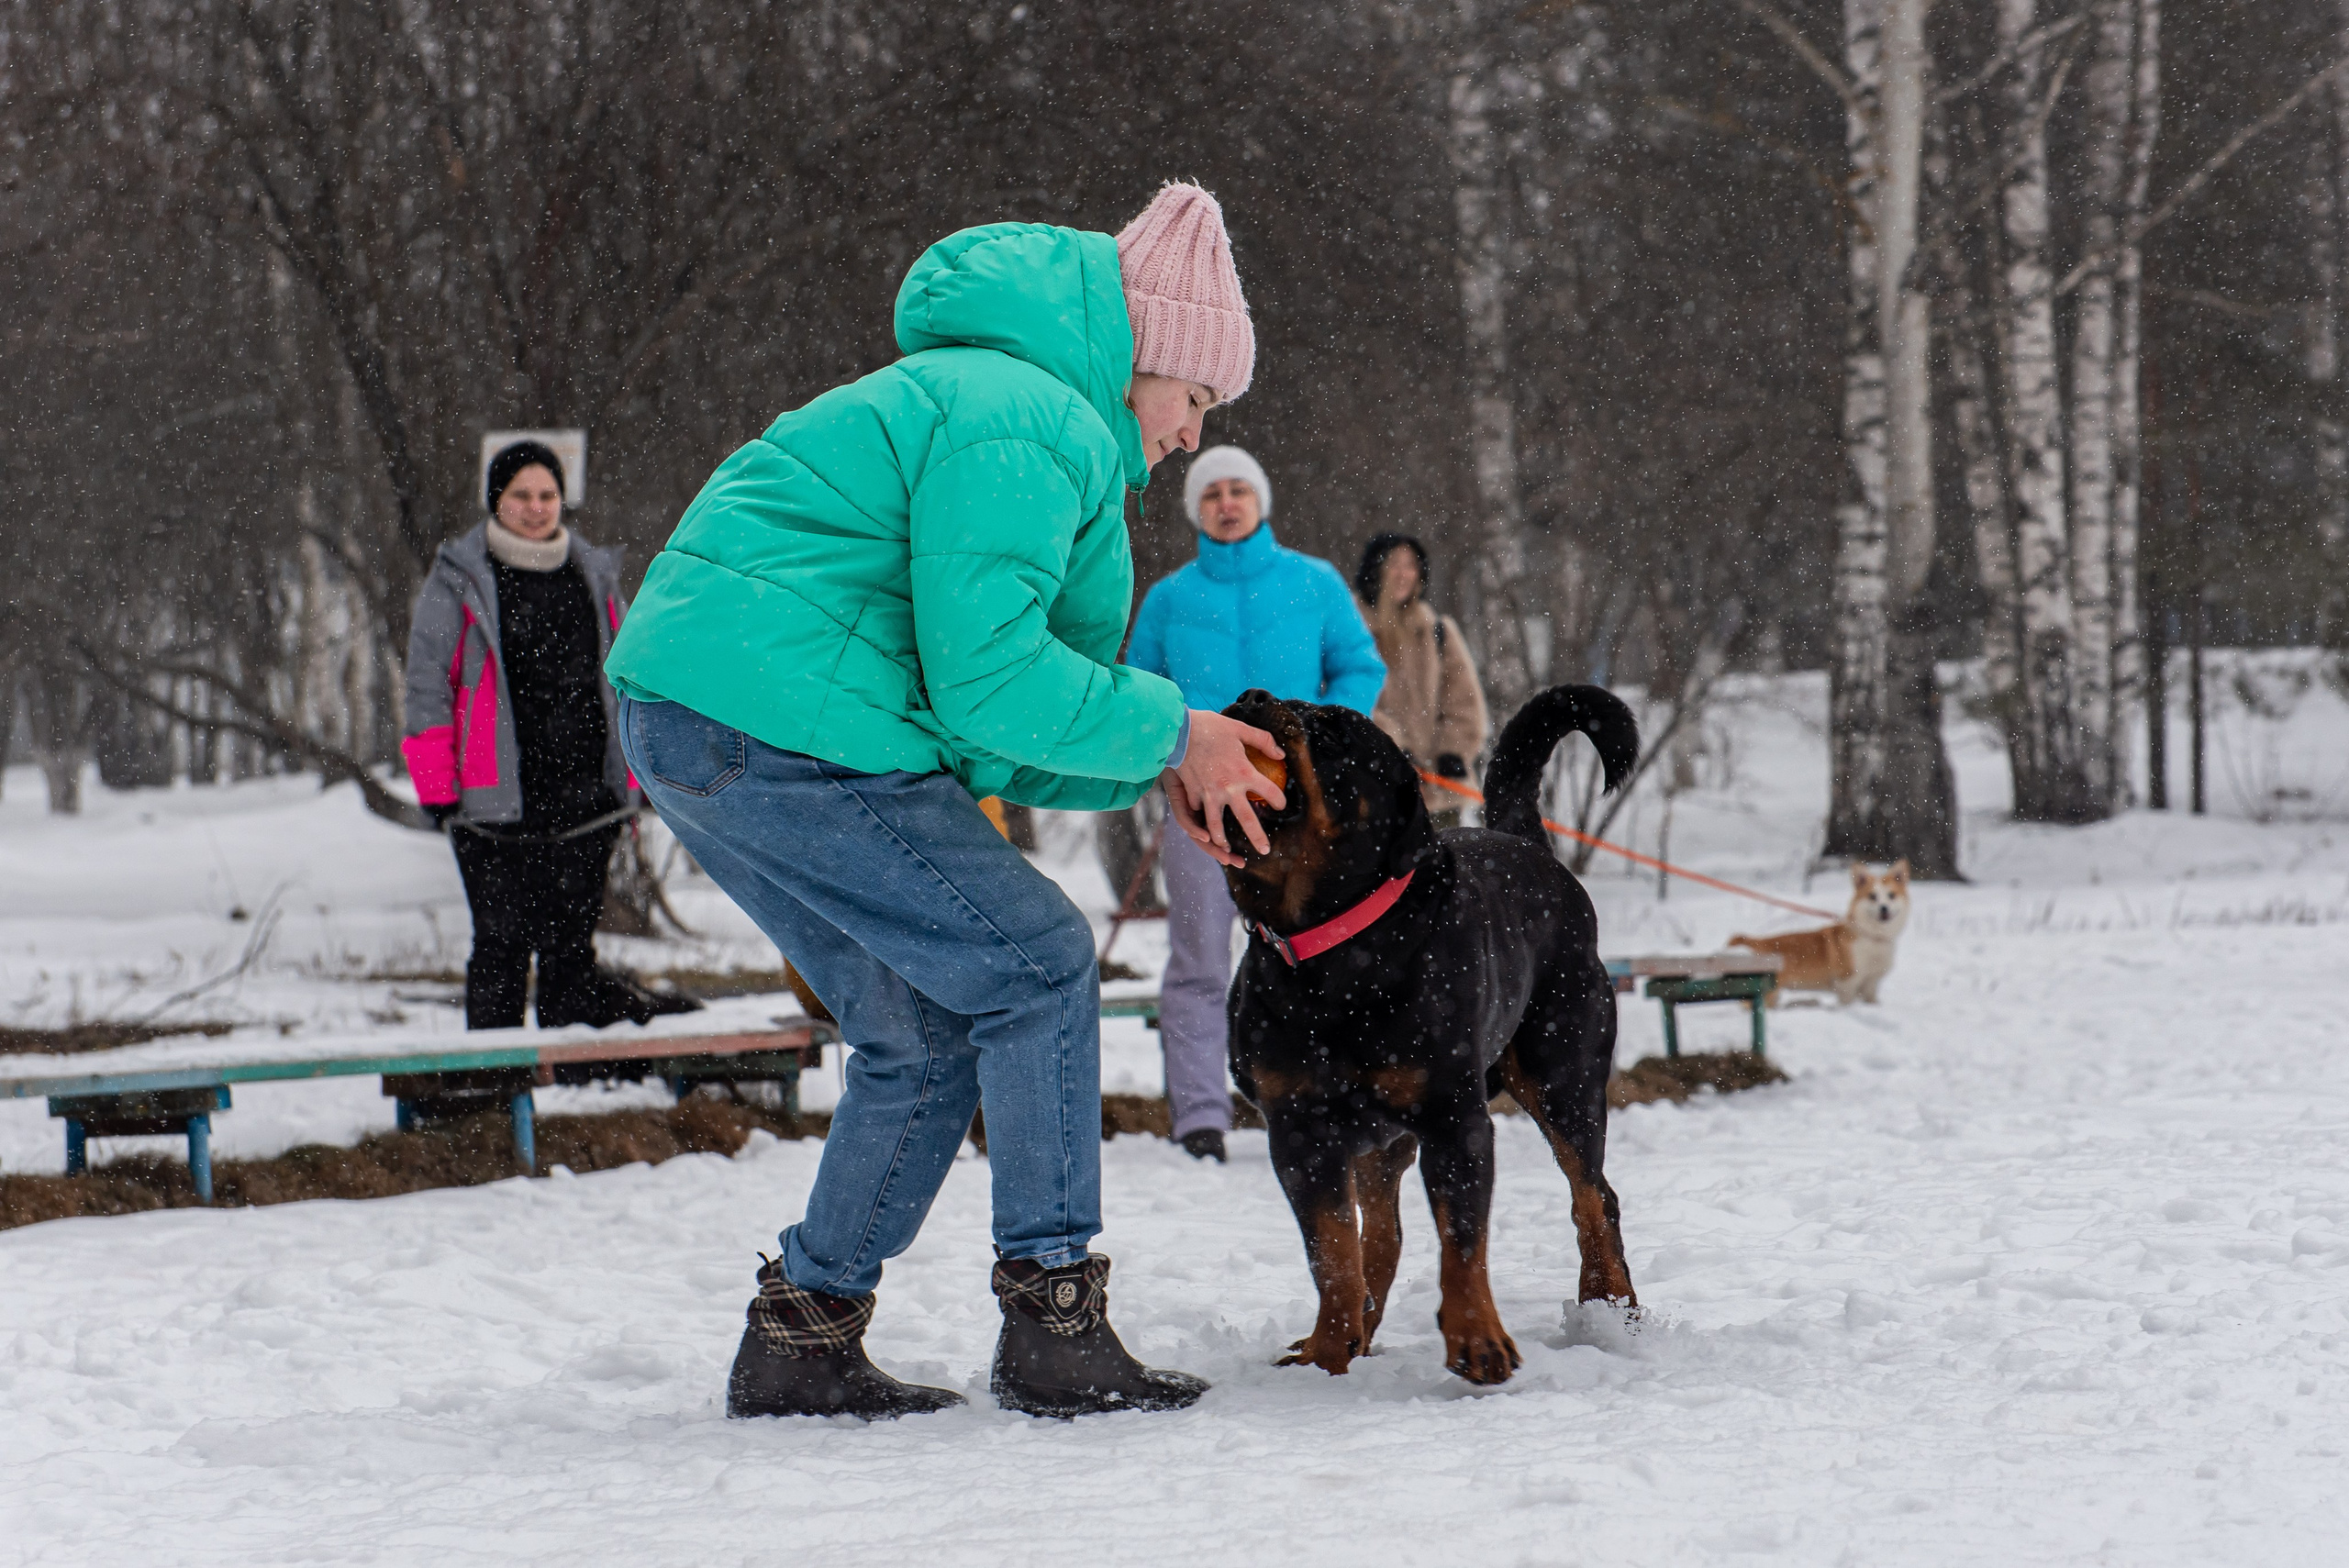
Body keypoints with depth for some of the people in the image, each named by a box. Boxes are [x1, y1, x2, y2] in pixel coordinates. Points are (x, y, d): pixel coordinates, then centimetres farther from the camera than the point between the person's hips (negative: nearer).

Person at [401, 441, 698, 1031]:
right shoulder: (457, 583, 1)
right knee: (503, 943, -4)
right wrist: (436, 787, -7)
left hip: (585, 798, 4)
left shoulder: (594, 576, 14)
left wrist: (626, 777, 14)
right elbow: (427, 687, -1)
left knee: (572, 943, 7)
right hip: (496, 803, -4)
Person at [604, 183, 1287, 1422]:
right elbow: (986, 675, -20)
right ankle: (1053, 1334, -1)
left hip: (686, 722, 10)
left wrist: (1157, 776, 11)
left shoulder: (980, 397, 26)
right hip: (781, 725, -10)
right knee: (1032, 967, -4)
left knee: (927, 1031, 14)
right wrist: (1167, 731, -7)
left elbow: (963, 733, 22)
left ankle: (800, 1338, 16)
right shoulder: (1026, 424, -10)